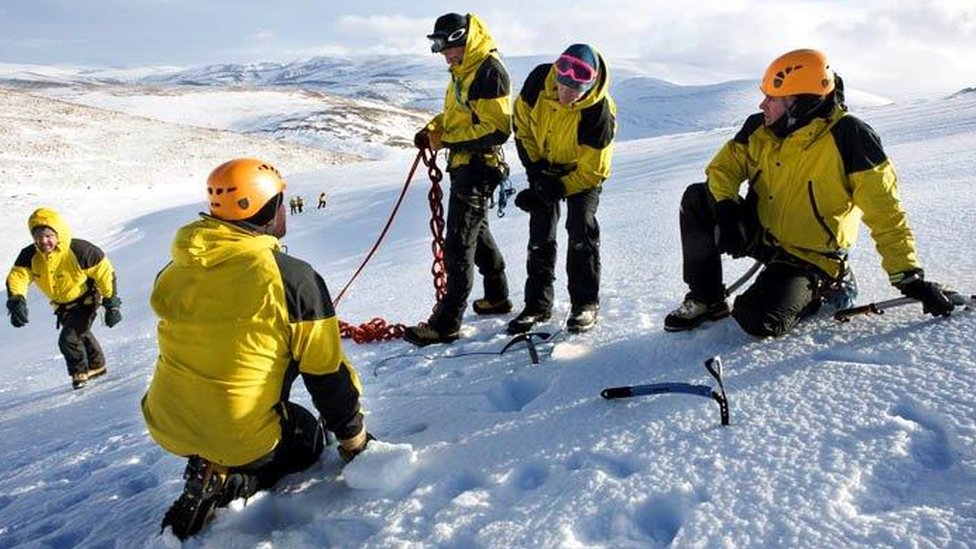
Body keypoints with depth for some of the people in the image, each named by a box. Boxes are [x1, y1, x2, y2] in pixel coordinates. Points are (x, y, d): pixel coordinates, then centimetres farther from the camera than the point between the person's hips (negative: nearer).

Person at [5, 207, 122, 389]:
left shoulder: (80, 251, -29)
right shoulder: (30, 255, -15)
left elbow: (105, 273, -21)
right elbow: (17, 276, -21)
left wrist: (112, 304, -17)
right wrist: (16, 301, -42)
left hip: (86, 301, -6)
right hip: (63, 306, 6)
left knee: (68, 339, -16)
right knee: (81, 335, 23)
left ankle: (80, 373, 9)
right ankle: (97, 366, 46)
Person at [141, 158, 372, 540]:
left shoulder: (174, 271, -2)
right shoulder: (293, 277, -20)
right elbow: (326, 370, -13)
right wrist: (354, 438, 2)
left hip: (167, 427, 7)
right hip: (242, 439, -6)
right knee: (307, 435, 24)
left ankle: (210, 470, 8)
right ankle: (226, 483, 0)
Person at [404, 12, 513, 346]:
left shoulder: (489, 71, -16)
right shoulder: (462, 71, 14)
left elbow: (497, 129, -22)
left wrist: (446, 140, -19)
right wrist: (433, 130, 3)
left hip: (477, 166, -11)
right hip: (464, 164, 11)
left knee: (458, 243, -9)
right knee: (477, 232, 21)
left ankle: (447, 322, -4)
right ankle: (497, 297, 36)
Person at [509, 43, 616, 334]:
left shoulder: (599, 111, -33)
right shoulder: (539, 80, -23)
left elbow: (594, 170, -24)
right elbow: (522, 122, -5)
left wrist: (555, 190, -26)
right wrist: (534, 167, -10)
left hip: (582, 171, -3)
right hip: (545, 165, 4)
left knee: (581, 227, -17)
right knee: (540, 233, 1)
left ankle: (585, 303, -3)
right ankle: (538, 303, 10)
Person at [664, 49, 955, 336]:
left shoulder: (849, 137, -21)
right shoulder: (759, 128, -6)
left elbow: (884, 212, -18)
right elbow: (725, 165, 3)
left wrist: (909, 277, -19)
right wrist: (725, 207, -19)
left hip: (809, 257, -5)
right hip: (759, 234, 6)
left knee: (759, 320, -27)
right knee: (697, 198, -13)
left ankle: (814, 290, 8)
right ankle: (707, 299, 0)